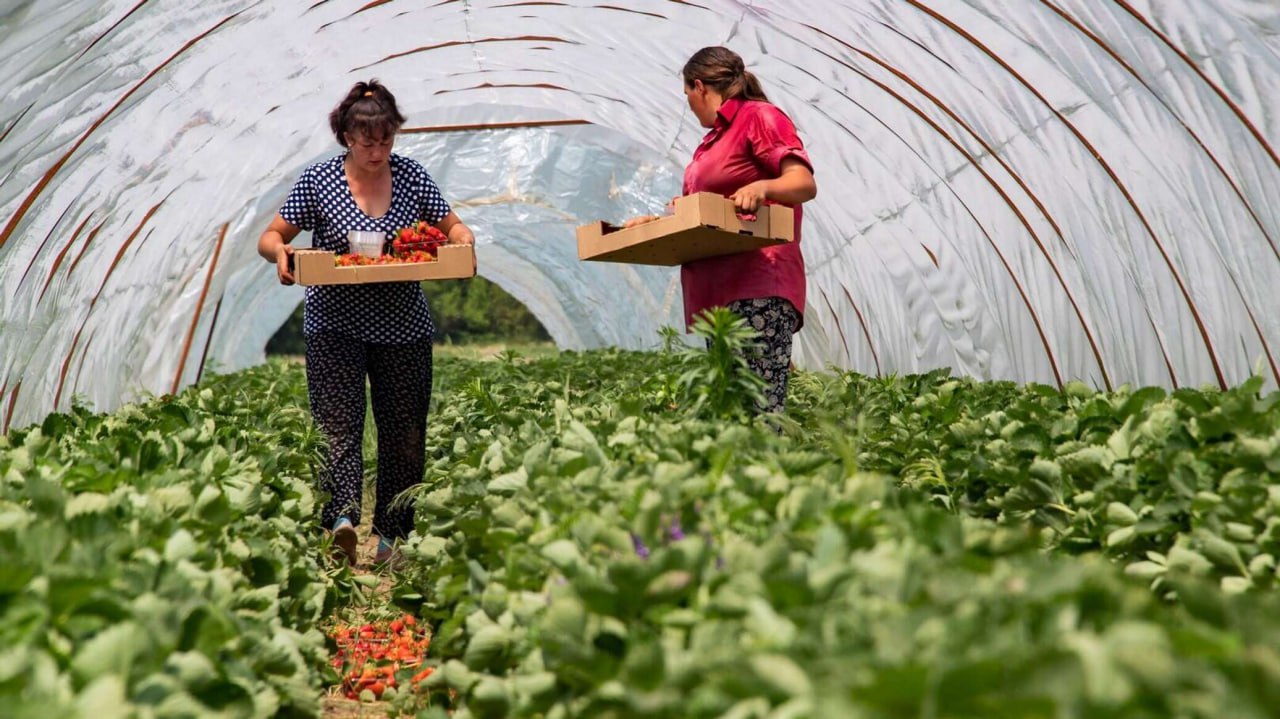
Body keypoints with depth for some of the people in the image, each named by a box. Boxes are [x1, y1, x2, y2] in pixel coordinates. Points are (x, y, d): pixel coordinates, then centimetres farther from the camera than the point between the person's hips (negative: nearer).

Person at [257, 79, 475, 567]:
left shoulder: (411, 175, 4)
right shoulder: (318, 180, -1)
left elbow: (450, 226, 11)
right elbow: (270, 237, 3)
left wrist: (462, 239, -13)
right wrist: (281, 252, -21)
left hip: (404, 328, 2)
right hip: (336, 327, -2)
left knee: (404, 434, 7)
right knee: (339, 428, -16)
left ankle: (390, 536, 18)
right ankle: (343, 518, -26)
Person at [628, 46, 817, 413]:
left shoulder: (760, 116, -1)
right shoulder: (714, 138, 25)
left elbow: (805, 184, -14)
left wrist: (762, 186, -32)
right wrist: (656, 220, 22)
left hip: (758, 289, -9)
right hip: (716, 291, 9)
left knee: (759, 407, -18)